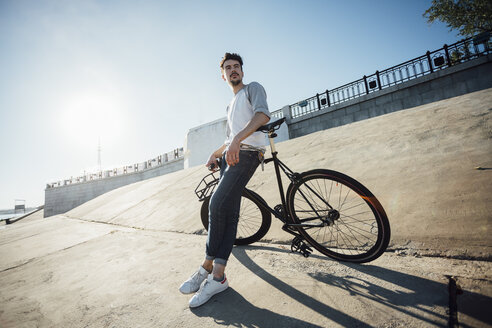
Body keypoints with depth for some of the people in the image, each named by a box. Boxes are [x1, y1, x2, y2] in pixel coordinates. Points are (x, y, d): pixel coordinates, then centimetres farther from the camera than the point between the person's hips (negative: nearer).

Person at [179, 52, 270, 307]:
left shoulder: (253, 88, 9)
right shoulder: (231, 106, 33)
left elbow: (264, 115, -14)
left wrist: (238, 139, -27)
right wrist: (216, 153, 18)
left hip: (248, 152, -8)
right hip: (230, 155, 8)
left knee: (218, 205, -21)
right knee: (228, 214, -1)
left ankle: (207, 267, -5)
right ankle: (217, 276, -1)